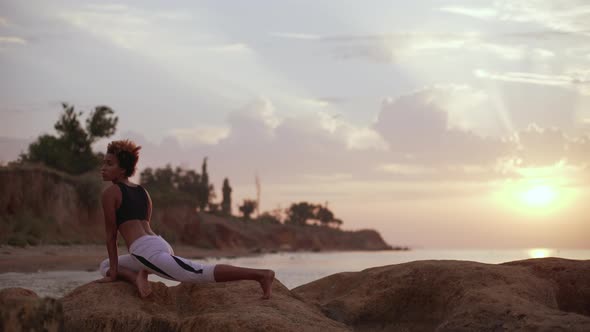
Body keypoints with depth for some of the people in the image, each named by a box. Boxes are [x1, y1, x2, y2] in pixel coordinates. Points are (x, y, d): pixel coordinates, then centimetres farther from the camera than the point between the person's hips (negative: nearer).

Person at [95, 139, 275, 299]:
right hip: (161, 244, 10)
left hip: (148, 252, -10)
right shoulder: (142, 191, 25)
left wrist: (114, 272, 3)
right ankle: (139, 274, -4)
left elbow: (111, 234, 0)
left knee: (201, 273, -22)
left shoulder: (110, 193, 0)